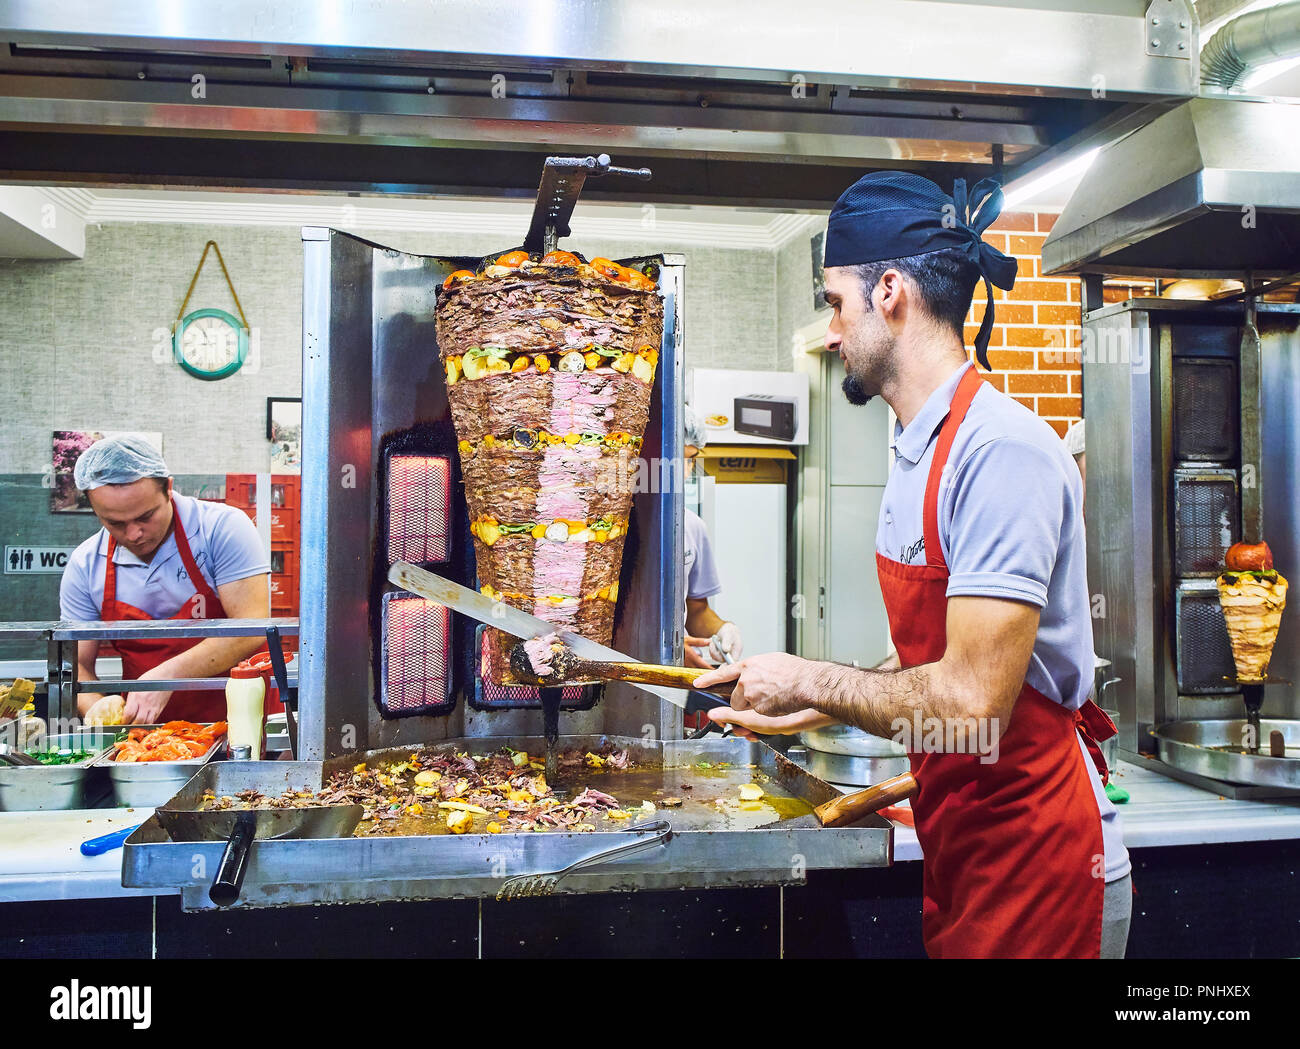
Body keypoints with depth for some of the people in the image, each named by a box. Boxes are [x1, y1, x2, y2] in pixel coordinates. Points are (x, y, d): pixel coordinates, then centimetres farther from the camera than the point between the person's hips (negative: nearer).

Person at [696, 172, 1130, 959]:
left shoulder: (1004, 451, -23)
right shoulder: (920, 454, 8)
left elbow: (971, 701, -28)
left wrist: (809, 679, -16)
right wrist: (813, 709, 12)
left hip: (1036, 864, -8)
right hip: (961, 849, 8)